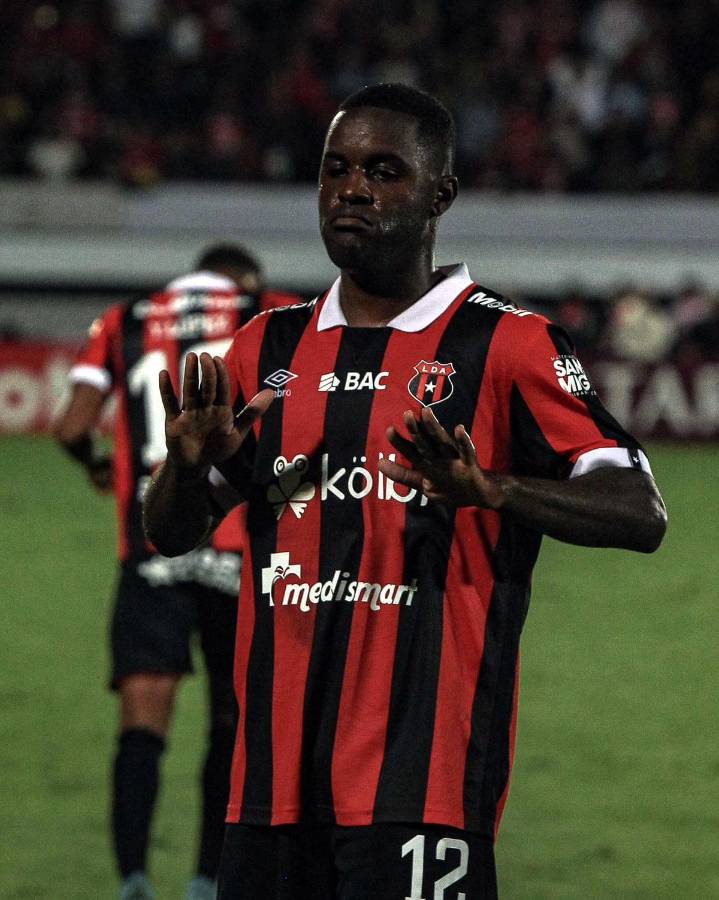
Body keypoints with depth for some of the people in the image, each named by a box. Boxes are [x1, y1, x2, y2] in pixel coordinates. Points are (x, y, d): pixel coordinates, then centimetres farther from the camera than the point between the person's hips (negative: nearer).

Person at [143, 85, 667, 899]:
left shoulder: (506, 346, 0)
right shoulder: (267, 348, 16)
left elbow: (639, 513, -9)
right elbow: (172, 534, 21)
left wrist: (490, 490, -27)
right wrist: (188, 466, -3)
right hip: (274, 769, 5)